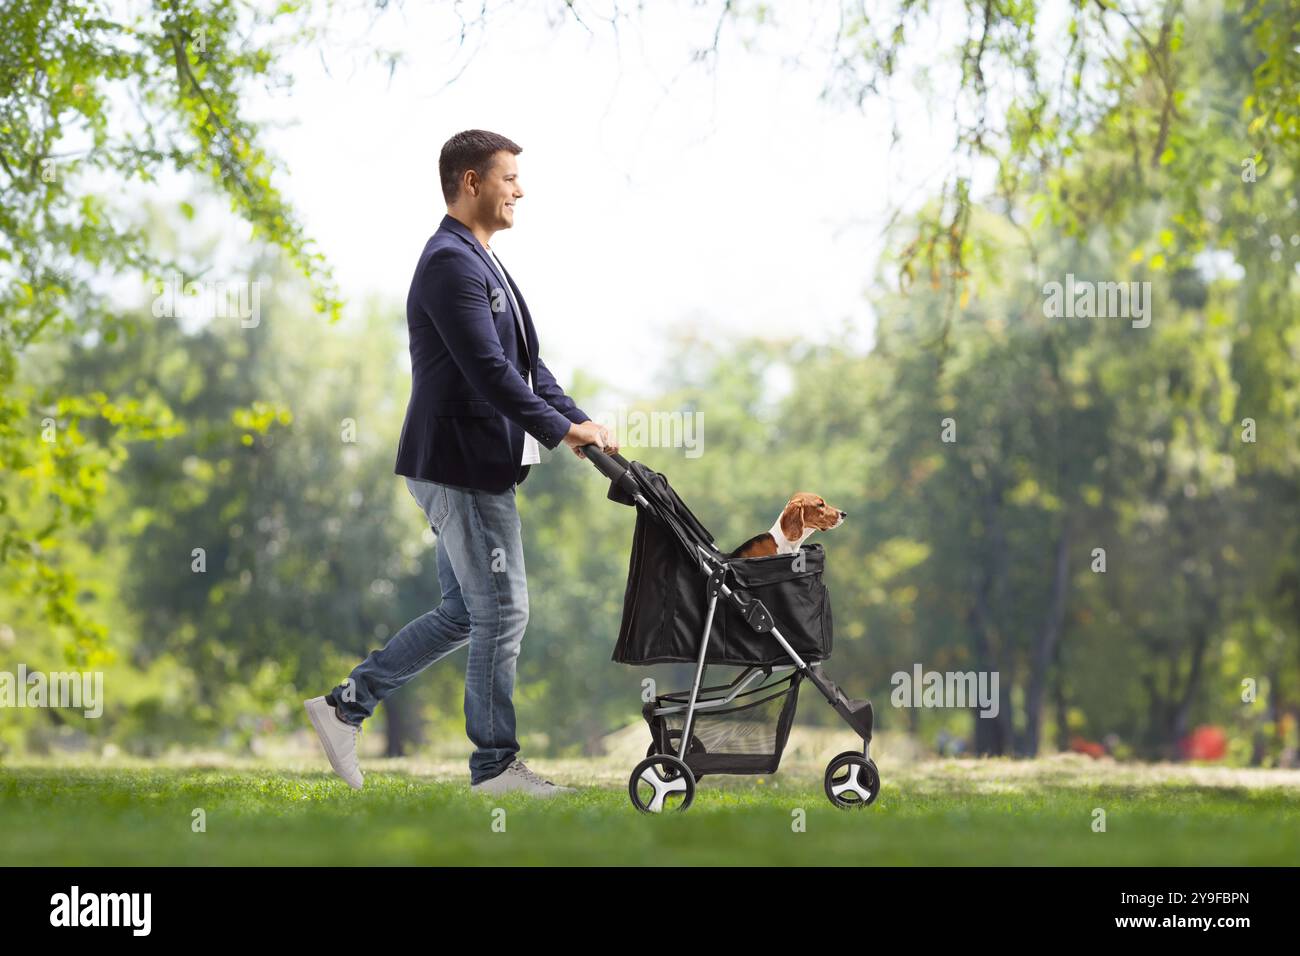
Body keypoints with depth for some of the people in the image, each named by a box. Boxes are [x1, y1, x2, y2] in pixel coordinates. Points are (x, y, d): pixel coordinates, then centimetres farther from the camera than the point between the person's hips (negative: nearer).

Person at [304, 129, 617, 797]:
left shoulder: (480, 263, 19)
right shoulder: (451, 263, -15)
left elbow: (525, 361, 20)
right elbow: (488, 368, -23)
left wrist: (576, 419, 7)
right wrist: (559, 430, -20)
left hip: (476, 466, 11)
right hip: (460, 465, -11)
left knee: (466, 612, 15)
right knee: (502, 611, -4)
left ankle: (345, 707, 19)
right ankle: (495, 766, 5)